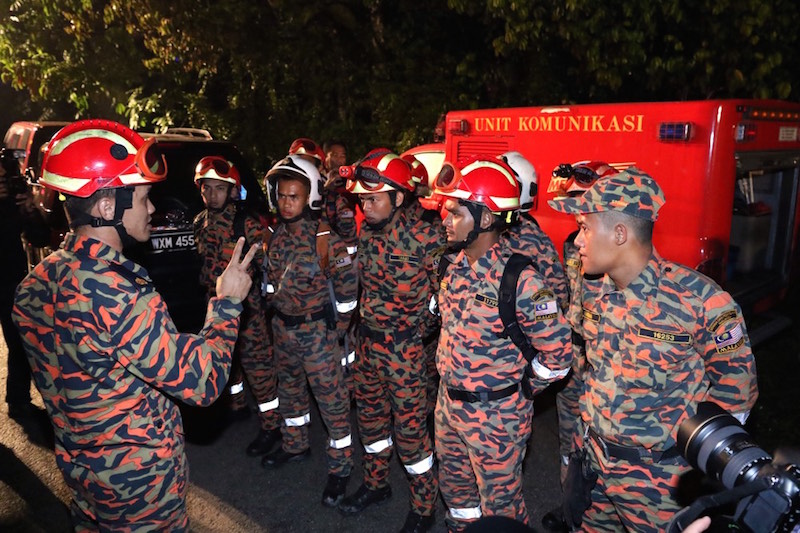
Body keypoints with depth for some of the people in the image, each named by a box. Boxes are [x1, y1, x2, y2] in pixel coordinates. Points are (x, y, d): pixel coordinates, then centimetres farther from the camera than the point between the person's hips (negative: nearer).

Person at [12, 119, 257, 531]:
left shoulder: (35, 284, -5)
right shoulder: (120, 298, -33)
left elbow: (54, 380, 6)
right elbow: (203, 384, -26)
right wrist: (226, 302, -17)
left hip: (78, 464, 8)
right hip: (139, 478, -7)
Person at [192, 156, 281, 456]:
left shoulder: (247, 223, -16)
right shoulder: (200, 222, 6)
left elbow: (264, 262, -12)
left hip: (246, 305, -7)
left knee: (256, 362, -3)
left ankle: (271, 425, 8)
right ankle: (237, 403, 42)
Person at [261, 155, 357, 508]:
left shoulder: (324, 236, -17)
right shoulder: (276, 234, 2)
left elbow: (347, 281, -14)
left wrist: (337, 325, -9)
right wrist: (274, 305, 13)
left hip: (316, 329, -7)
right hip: (282, 327, 7)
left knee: (331, 397, 2)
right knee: (289, 388, 23)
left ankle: (340, 466, 18)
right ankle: (295, 445, 45)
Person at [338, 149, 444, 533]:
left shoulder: (425, 238, -19)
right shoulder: (365, 232, 1)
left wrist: (419, 328, -7)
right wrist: (367, 319, 10)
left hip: (404, 347, -7)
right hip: (367, 341, 7)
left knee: (410, 427, 3)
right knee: (369, 415, 20)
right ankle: (376, 484, 42)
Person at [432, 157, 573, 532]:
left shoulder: (519, 279, -25)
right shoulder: (457, 265, -1)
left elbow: (558, 353, -19)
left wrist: (520, 390, -8)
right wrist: (450, 371, 12)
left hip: (495, 414, -7)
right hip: (449, 402, 7)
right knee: (454, 484, 27)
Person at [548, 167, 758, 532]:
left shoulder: (699, 300, -23)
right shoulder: (594, 293, -4)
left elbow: (735, 385, -12)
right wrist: (588, 430, 13)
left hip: (657, 477, -5)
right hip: (595, 460, 6)